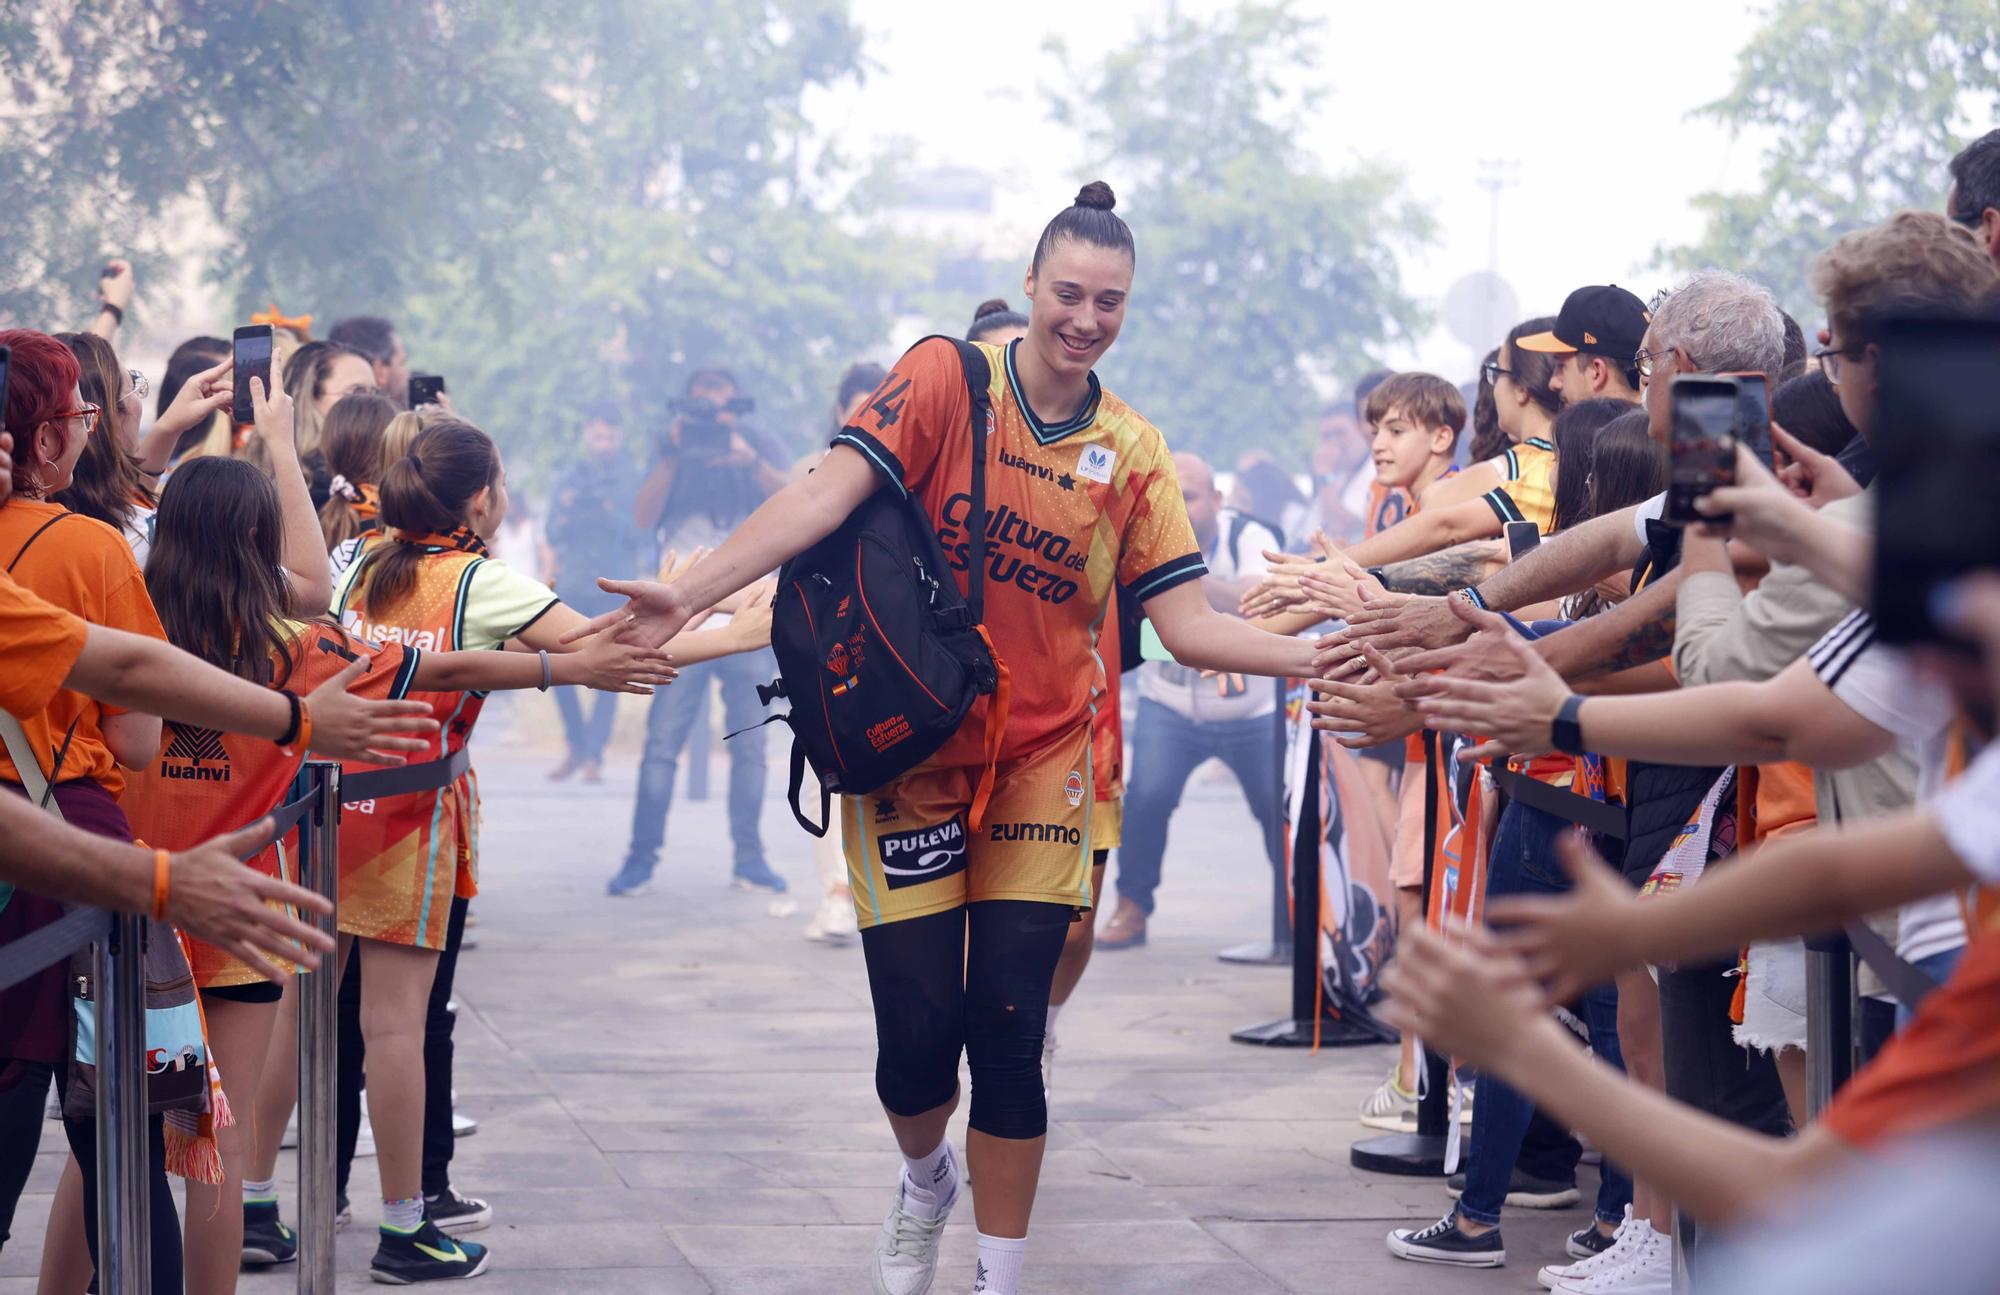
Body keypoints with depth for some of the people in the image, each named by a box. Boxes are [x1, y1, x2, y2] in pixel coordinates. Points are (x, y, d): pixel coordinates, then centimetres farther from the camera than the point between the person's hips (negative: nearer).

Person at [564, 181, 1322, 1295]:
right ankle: (927, 1180, 32)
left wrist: (1321, 659, -11)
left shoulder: (1132, 453, 3)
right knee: (917, 1031, -4)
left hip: (1042, 763, 2)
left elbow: (1188, 623, 3)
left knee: (1008, 1032, -4)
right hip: (911, 753, -2)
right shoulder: (946, 380, -6)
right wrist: (691, 594, -30)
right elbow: (828, 493, -18)